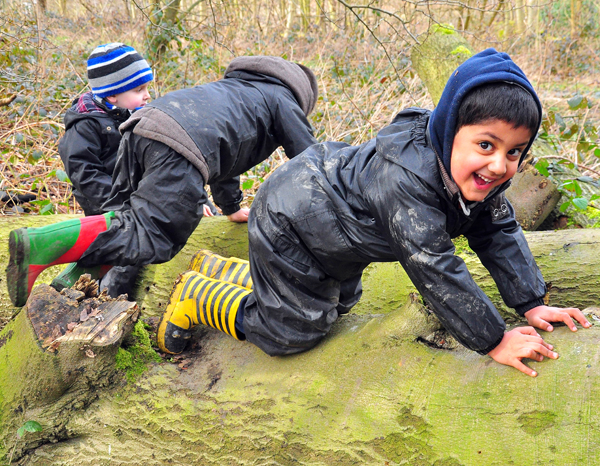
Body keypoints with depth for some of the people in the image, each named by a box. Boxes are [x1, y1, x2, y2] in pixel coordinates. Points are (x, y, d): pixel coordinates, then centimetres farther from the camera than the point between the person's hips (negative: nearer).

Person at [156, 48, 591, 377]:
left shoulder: (482, 174, -16)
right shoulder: (408, 178, -42)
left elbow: (499, 232, -4)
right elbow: (436, 271, -40)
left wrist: (532, 304, -9)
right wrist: (494, 341, -34)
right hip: (289, 222, -9)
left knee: (337, 303, 28)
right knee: (290, 331, -3)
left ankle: (222, 270, 38)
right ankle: (194, 296, 17)